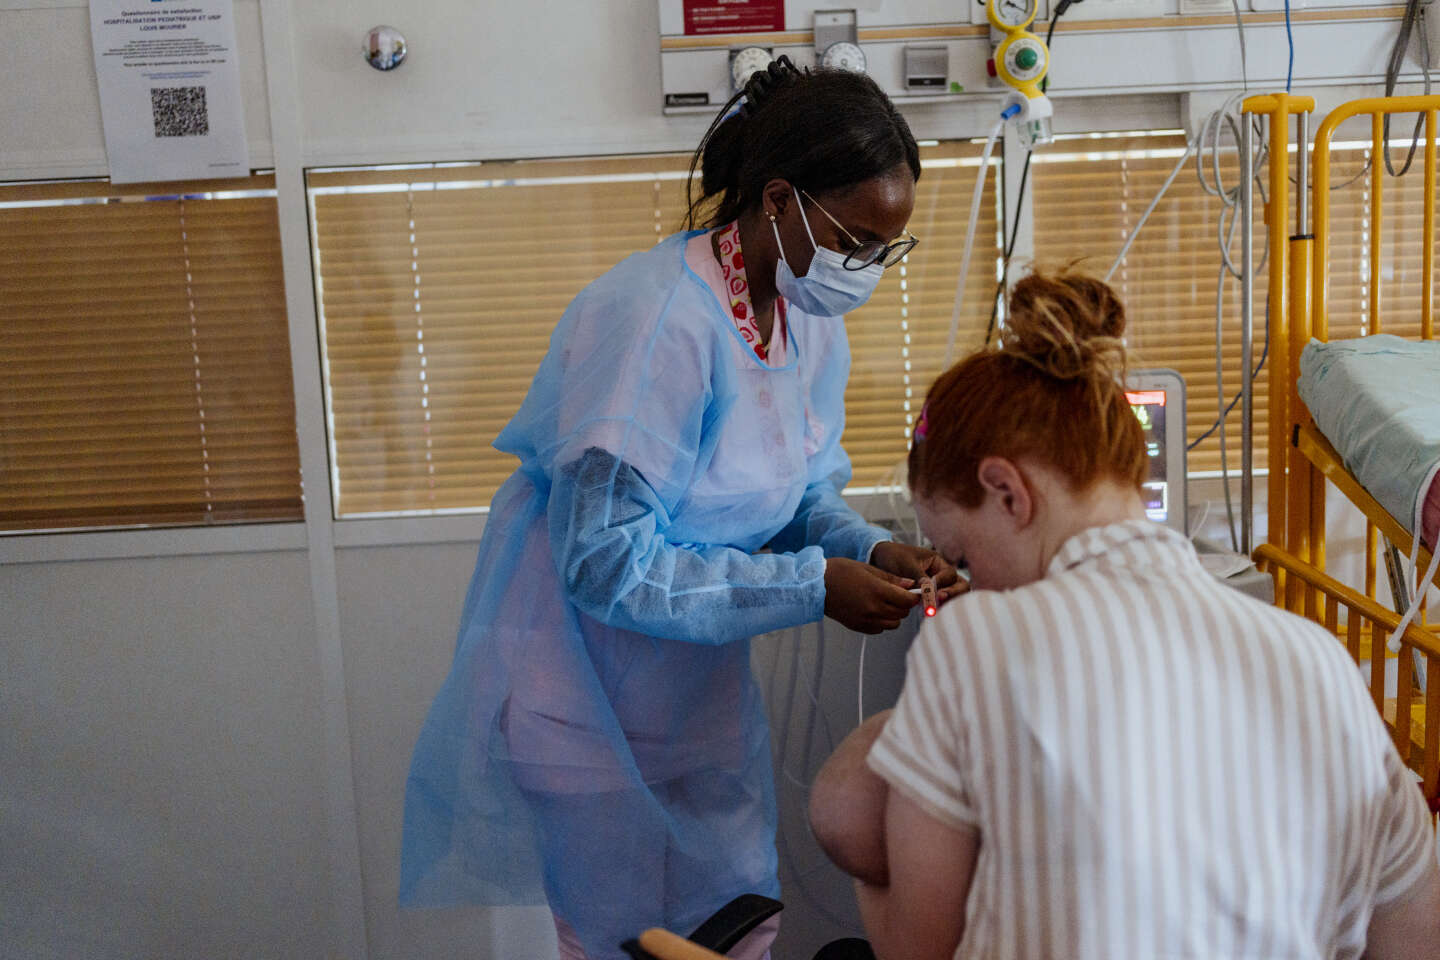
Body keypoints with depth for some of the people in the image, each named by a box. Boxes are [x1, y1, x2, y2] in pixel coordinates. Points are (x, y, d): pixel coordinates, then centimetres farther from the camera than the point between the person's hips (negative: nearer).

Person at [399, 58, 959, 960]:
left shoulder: (812, 322, -1)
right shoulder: (654, 322, -29)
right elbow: (606, 562, -29)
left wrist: (870, 551, -12)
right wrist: (815, 586, -27)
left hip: (704, 685, 8)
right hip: (587, 690, -7)